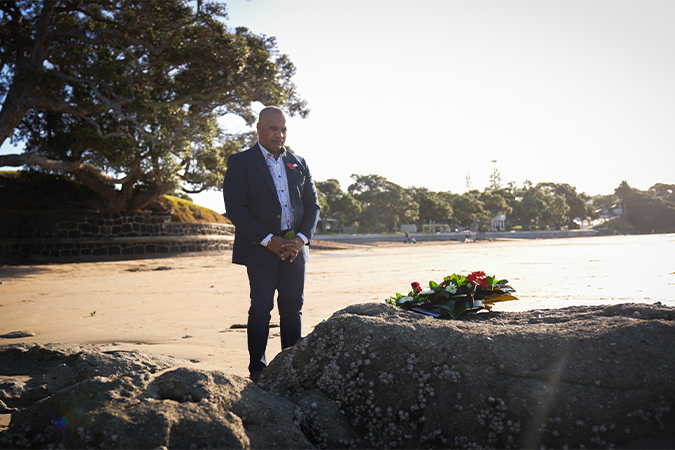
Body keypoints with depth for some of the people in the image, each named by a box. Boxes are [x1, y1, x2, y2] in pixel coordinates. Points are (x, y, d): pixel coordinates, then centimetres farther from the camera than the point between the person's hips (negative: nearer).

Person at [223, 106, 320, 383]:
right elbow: (235, 208, -9)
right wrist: (268, 240, -15)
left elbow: (312, 204, 13)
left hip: (294, 249, 4)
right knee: (261, 308, -2)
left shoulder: (298, 163, 14)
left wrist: (302, 238, -5)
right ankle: (257, 368, 10)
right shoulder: (240, 162, 0)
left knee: (293, 308, 8)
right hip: (260, 249, -4)